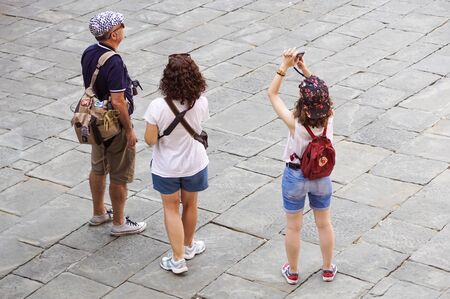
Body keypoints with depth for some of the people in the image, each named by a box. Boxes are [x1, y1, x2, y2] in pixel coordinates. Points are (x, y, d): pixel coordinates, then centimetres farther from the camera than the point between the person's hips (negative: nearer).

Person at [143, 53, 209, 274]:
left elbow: (150, 140, -20)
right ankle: (188, 246, 45)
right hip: (195, 164, 2)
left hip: (166, 168, -2)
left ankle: (177, 259, 17)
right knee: (190, 205, 24)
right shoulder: (200, 103, -20)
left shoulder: (158, 107, -28)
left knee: (171, 209, 15)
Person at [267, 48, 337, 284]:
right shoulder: (329, 117, -22)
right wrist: (305, 70, -10)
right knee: (324, 224, 22)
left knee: (293, 227, 16)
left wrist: (285, 66, -21)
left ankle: (292, 272, 33)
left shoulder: (295, 123, -30)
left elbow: (272, 93, -18)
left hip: (295, 177, -3)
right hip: (321, 176, 3)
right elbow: (320, 94, -2)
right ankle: (328, 269, 37)